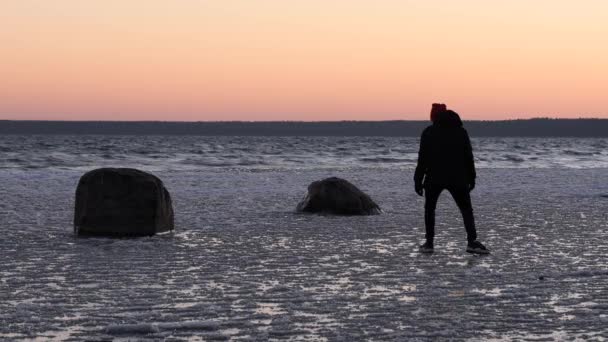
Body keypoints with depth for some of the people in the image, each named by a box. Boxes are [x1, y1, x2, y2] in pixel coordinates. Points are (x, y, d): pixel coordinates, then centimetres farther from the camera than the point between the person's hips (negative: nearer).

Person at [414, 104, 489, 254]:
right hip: (458, 179, 1)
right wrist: (471, 178, 14)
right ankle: (472, 242, -11)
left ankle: (429, 242, 9)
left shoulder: (428, 132, 0)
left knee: (429, 208, 16)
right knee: (466, 209, 6)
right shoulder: (461, 131, 7)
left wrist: (418, 180, 2)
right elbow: (468, 157, 7)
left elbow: (422, 158, -2)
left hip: (434, 179, -1)